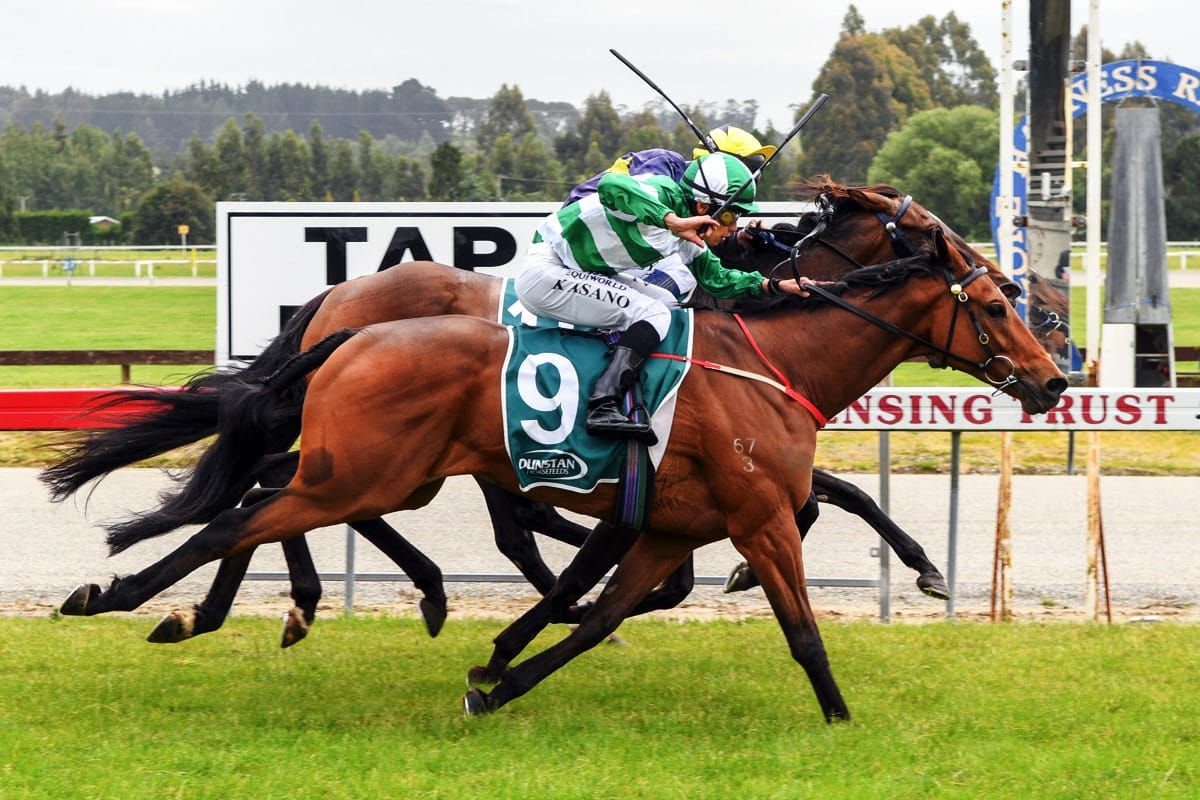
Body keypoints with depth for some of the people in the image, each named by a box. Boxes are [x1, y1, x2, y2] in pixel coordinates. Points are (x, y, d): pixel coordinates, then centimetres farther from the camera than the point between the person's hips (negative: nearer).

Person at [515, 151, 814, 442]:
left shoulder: (688, 241, 9)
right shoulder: (665, 194, -19)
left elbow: (717, 279, 23)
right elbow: (610, 187, -39)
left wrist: (774, 286, 11)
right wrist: (674, 223, -40)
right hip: (544, 271, -10)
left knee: (680, 277, 4)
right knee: (652, 314, -18)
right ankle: (602, 406, -29)